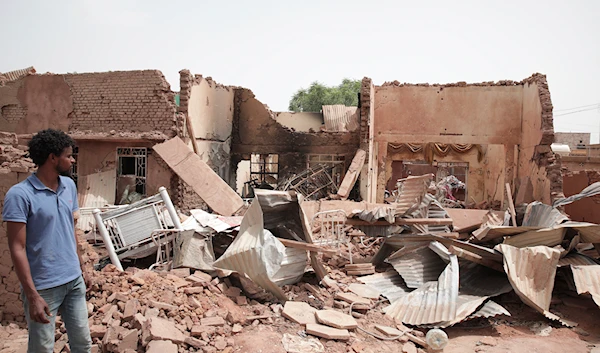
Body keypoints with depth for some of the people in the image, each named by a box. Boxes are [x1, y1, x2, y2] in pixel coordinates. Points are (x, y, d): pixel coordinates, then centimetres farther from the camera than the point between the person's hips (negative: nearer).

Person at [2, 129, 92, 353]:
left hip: (74, 280, 6)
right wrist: (32, 295, -19)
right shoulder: (20, 195, -15)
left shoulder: (69, 186, 4)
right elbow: (17, 248, -16)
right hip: (44, 286, -6)